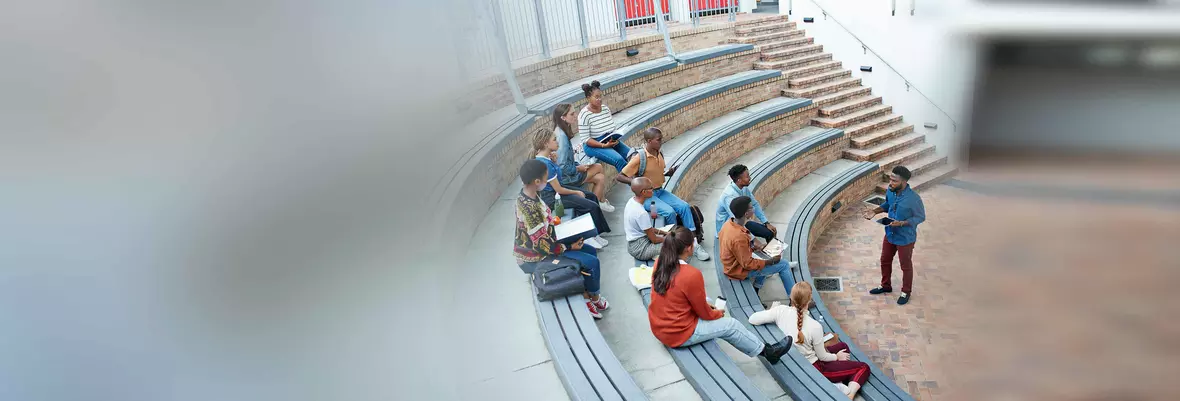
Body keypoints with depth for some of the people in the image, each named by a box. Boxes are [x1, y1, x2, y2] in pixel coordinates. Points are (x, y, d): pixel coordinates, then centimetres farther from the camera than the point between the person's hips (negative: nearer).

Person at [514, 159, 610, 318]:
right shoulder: (530, 209, -34)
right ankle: (594, 297, 20)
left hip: (540, 246, 10)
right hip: (535, 258, -10)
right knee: (592, 262, -7)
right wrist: (570, 247, -16)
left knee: (591, 251, 13)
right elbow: (544, 246, -28)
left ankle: (584, 295, 20)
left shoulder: (530, 195, -3)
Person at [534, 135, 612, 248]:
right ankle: (591, 236, 9)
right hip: (552, 198, -10)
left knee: (592, 197, 14)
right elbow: (559, 190, -22)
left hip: (553, 191, 10)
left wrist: (553, 161, -4)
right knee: (592, 206, -10)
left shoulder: (542, 158, 1)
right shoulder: (546, 164, -28)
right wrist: (577, 192, -7)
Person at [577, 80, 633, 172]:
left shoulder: (606, 109, 6)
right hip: (593, 145, -7)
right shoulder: (584, 115, -13)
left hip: (611, 141, 7)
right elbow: (585, 139, -16)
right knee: (619, 159, -28)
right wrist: (603, 145, -25)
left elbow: (614, 127, 14)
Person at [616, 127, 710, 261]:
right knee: (670, 212, -26)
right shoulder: (640, 158, -20)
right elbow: (619, 177, -17)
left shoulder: (660, 155, 3)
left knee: (684, 207, -12)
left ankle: (694, 242, -7)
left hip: (660, 191, 7)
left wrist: (667, 174, 1)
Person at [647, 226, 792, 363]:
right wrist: (718, 313, 9)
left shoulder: (660, 264, -5)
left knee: (707, 302, 26)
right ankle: (767, 351, 30)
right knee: (731, 325, 8)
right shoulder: (692, 275, -27)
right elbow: (704, 313, -13)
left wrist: (706, 305, 15)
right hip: (679, 334, -8)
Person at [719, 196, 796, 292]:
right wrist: (771, 261, -15)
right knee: (784, 265, -1)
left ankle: (757, 287, 30)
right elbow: (748, 264, -25)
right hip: (740, 270, -8)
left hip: (731, 263, 9)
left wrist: (756, 246, 2)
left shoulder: (728, 224, -9)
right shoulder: (739, 237, -35)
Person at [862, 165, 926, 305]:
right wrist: (875, 211, -7)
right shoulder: (890, 191, -12)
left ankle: (906, 292, 37)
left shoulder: (913, 198, -30)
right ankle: (886, 286, 45)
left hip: (905, 238, -6)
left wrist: (902, 223, -29)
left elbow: (920, 217, -18)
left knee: (906, 266, 15)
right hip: (889, 235, 6)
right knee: (885, 261, 22)